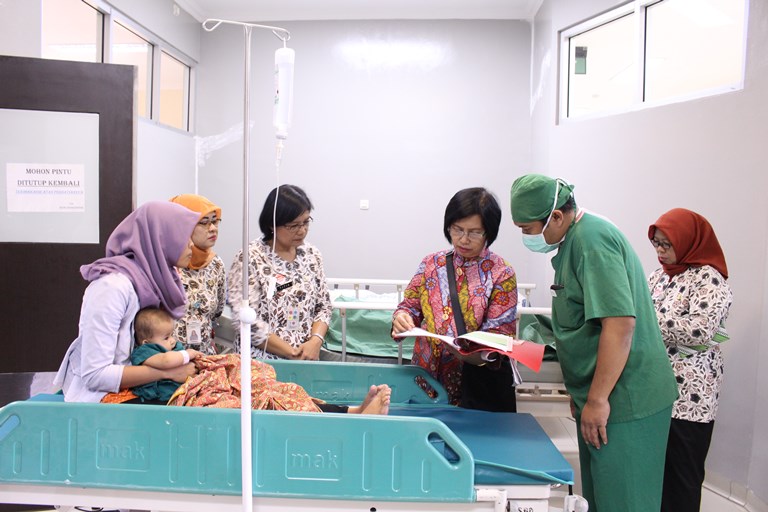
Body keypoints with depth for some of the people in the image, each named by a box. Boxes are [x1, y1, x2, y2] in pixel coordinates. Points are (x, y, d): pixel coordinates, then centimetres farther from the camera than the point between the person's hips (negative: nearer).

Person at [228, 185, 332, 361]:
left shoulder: (312, 254, 6)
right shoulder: (250, 258, -8)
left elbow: (323, 306, 10)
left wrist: (315, 341, -7)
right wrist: (292, 352, -12)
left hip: (307, 359, 4)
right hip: (261, 361, -3)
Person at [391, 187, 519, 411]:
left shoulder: (502, 274, -7)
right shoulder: (432, 264, 2)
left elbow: (500, 334, -10)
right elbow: (410, 305, 6)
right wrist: (402, 317, -17)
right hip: (428, 376, 3)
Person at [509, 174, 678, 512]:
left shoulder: (591, 240, -19)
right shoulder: (575, 240, 11)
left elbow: (620, 322, -27)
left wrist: (597, 400, -22)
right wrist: (583, 393, 22)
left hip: (623, 400, -10)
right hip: (599, 396, 10)